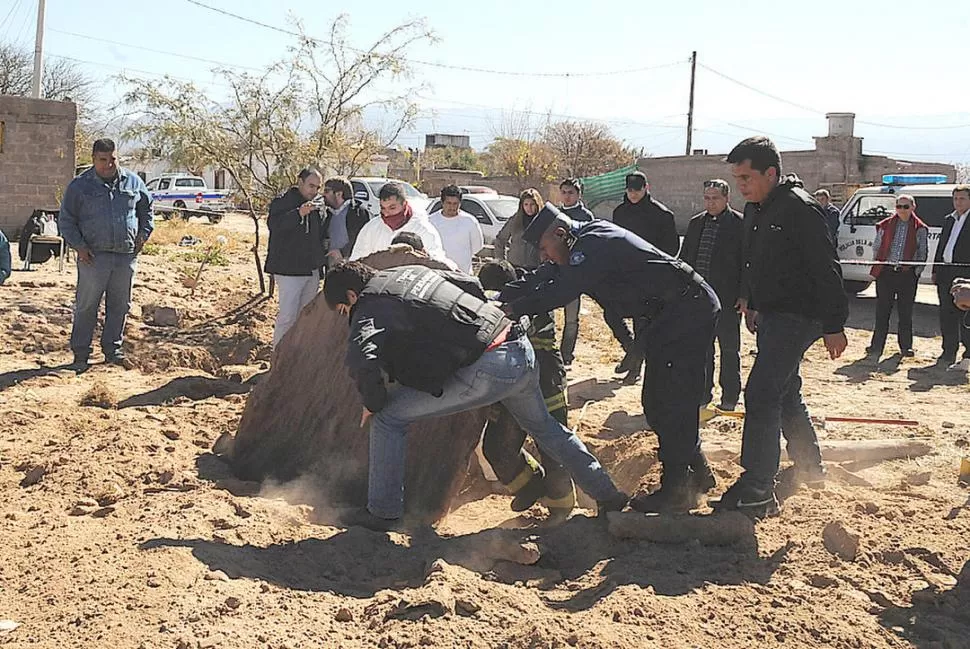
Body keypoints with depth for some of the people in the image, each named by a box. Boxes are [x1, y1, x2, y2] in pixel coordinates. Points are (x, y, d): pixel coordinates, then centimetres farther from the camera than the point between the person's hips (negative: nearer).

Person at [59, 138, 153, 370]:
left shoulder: (133, 182, 8)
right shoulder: (80, 186, 0)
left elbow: (146, 209, 22)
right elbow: (66, 220, 4)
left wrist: (143, 235, 10)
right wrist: (79, 246, -7)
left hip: (126, 256, 3)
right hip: (94, 256, -3)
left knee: (120, 306, 10)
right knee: (86, 306, 0)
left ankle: (113, 350, 22)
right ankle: (80, 353, 10)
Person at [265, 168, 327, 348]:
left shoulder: (316, 208, 17)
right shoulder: (282, 202, -7)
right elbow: (273, 224, -26)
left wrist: (323, 256, 18)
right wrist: (299, 213, -35)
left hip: (312, 270, 8)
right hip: (289, 269, -8)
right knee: (287, 316, -11)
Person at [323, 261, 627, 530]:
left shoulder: (370, 306, -4)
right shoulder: (412, 271, 19)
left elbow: (362, 357, -21)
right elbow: (472, 284, 28)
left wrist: (372, 403, -5)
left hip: (487, 369, -9)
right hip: (520, 348, 9)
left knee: (389, 415, 2)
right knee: (544, 427, 32)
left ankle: (383, 513, 10)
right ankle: (608, 496, 43)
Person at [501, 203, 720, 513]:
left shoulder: (594, 244, -20)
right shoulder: (585, 246, 11)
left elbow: (562, 290, -27)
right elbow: (540, 279, 11)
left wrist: (515, 309, -20)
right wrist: (497, 299, 1)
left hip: (689, 311, -10)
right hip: (673, 316, 11)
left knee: (670, 402, -10)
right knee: (657, 401, 13)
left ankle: (676, 490, -4)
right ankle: (697, 473, 23)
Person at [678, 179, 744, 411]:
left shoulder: (739, 224, -5)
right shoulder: (696, 224, 12)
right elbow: (684, 258, 17)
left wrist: (743, 296, -12)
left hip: (727, 298, -5)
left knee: (729, 348, 4)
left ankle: (730, 397, 12)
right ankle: (703, 394, 20)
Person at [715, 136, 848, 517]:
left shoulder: (799, 208, -18)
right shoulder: (754, 210, 10)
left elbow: (826, 270, -19)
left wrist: (834, 325, -18)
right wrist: (750, 303, 25)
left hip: (797, 317, -10)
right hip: (771, 315, 10)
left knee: (761, 395, -16)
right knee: (784, 392, 20)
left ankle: (756, 492, -15)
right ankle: (808, 465, 38)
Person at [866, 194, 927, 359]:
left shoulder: (920, 229, 4)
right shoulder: (885, 226, 6)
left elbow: (922, 253, 7)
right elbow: (876, 247, 11)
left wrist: (917, 272, -1)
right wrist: (880, 265, 3)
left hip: (907, 274, -1)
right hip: (886, 272, 1)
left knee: (906, 311, 6)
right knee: (882, 310, 2)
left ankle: (906, 346, 17)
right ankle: (876, 346, 6)